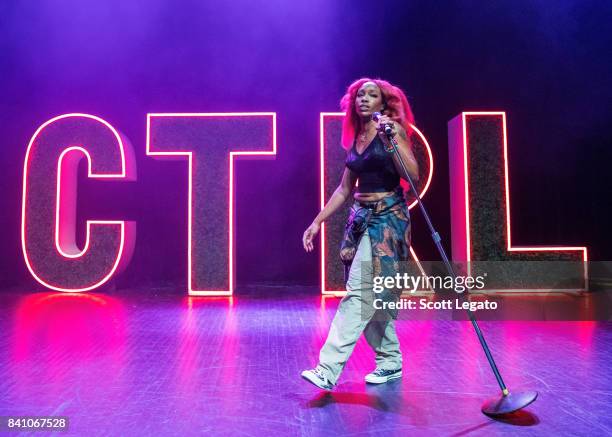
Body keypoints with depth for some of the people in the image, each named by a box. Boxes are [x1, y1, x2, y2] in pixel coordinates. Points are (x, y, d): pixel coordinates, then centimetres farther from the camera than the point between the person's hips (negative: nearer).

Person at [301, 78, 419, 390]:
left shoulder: (392, 128, -3)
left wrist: (391, 139, -23)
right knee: (372, 297, 10)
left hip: (388, 217, -7)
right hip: (361, 217, 8)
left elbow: (413, 175, -15)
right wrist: (318, 221, 15)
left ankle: (328, 370, -12)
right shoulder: (356, 138, 15)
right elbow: (345, 188, 18)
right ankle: (390, 361, 25)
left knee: (360, 293, -11)